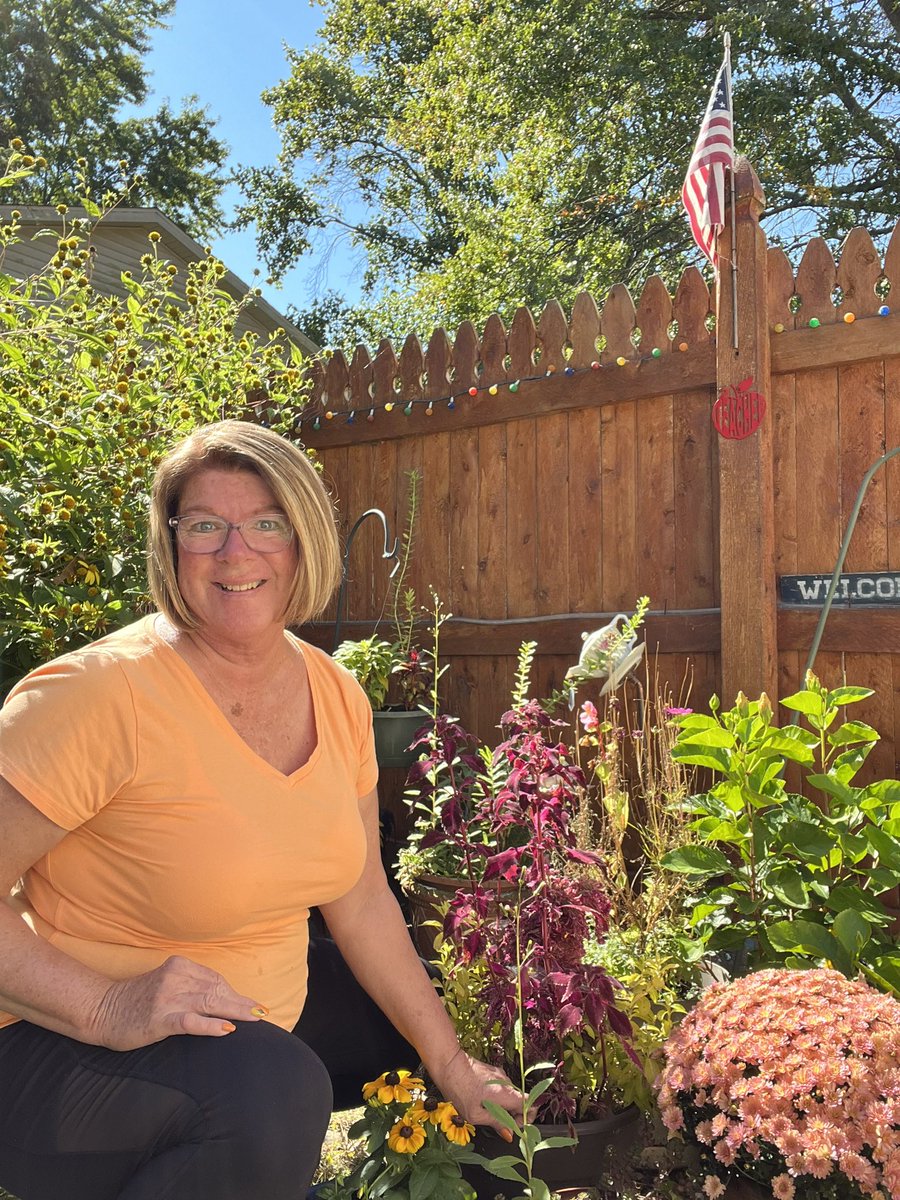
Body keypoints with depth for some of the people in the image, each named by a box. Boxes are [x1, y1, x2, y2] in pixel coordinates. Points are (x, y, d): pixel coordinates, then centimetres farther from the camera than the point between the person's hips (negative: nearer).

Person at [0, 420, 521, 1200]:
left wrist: (450, 1062, 12)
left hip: (250, 1044, 7)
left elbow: (360, 899, 7)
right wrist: (108, 1007, -29)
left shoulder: (337, 697, -3)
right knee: (277, 1089, -33)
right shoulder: (107, 694, -23)